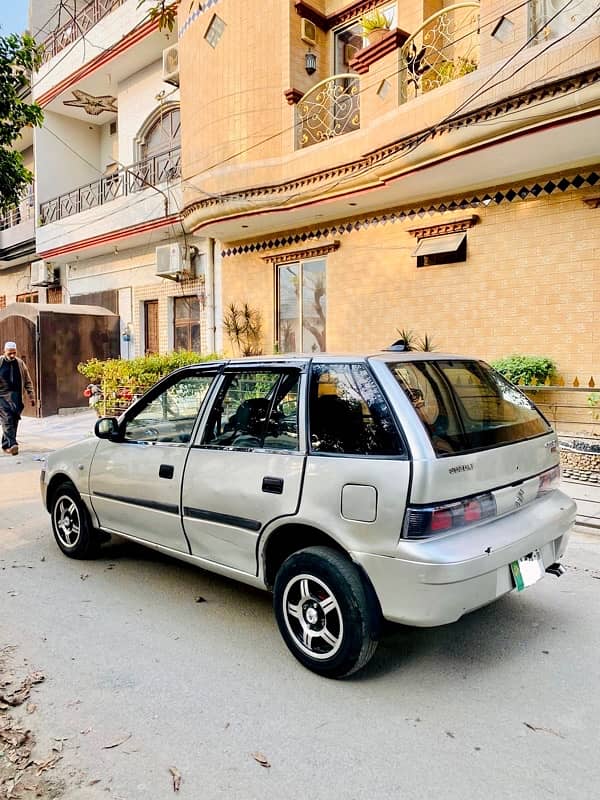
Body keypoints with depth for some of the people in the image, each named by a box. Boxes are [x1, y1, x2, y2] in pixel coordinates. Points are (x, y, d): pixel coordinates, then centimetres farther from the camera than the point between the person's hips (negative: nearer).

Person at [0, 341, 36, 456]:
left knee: (14, 421, 4)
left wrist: (31, 396, 8)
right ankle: (11, 444, -19)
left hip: (17, 397, 3)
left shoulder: (20, 363, 8)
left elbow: (28, 381, 12)